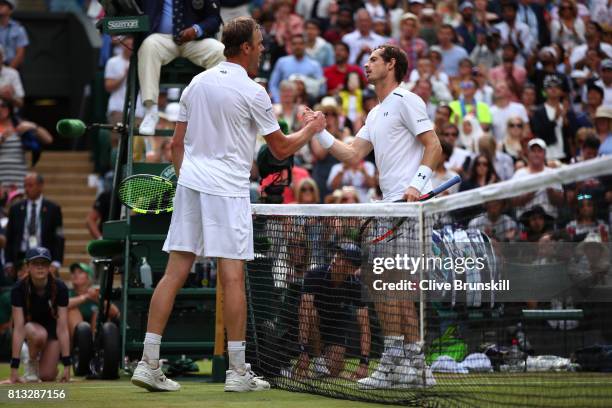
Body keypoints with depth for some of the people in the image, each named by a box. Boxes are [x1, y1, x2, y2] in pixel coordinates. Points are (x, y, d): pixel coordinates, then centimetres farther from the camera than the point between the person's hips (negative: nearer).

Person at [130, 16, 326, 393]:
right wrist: (311, 129, 18)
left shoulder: (197, 83, 11)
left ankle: (148, 363, 0)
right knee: (233, 277, -2)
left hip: (190, 184, 6)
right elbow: (281, 149, 1)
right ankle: (238, 372, 1)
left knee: (175, 273, 3)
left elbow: (177, 143, 15)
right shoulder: (252, 92, -7)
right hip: (227, 189, -6)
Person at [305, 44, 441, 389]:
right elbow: (353, 155, 19)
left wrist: (417, 183, -23)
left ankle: (393, 362, -11)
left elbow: (434, 146, -11)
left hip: (411, 202, -10)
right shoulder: (376, 115, 24)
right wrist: (319, 131, 13)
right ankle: (417, 367, 8)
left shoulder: (406, 101, -4)